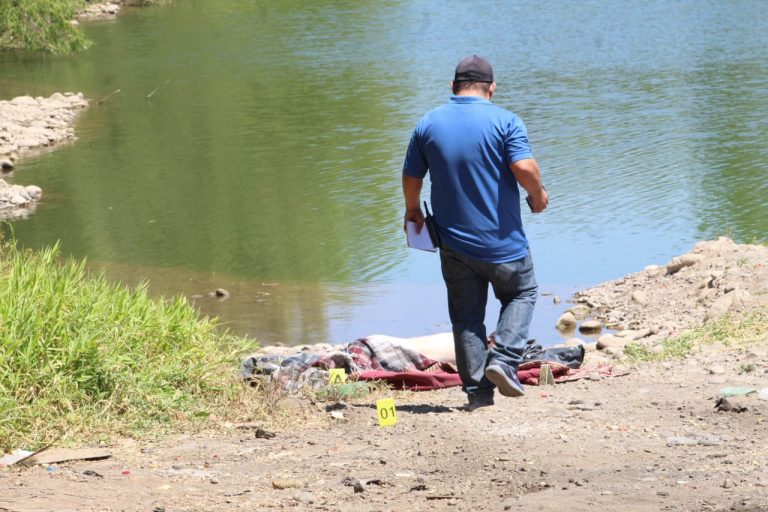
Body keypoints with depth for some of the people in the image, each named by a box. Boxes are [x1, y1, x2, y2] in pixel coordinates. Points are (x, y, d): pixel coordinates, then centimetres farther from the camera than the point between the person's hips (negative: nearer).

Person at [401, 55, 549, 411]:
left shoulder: (428, 124, 2)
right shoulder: (505, 121, -9)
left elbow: (411, 177, 7)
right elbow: (525, 169, -20)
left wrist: (413, 211, 25)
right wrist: (538, 195, 0)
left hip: (453, 243, 3)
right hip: (503, 243, -2)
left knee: (466, 317, 10)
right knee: (521, 294, 19)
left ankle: (477, 391, 7)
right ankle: (503, 359, -1)